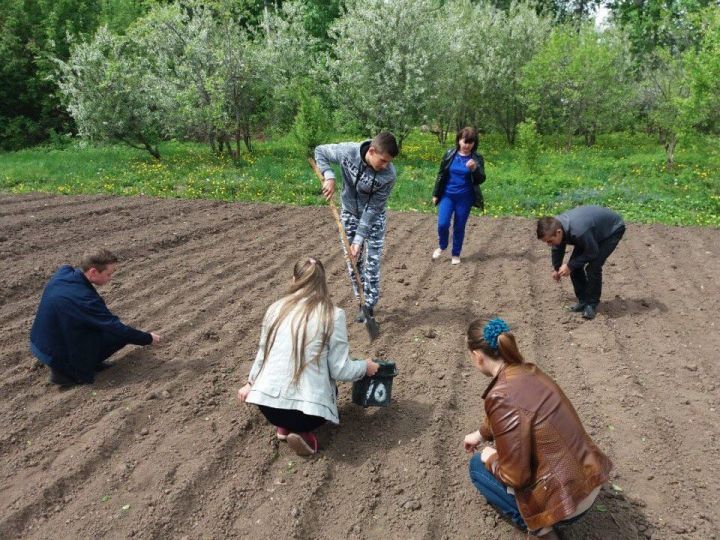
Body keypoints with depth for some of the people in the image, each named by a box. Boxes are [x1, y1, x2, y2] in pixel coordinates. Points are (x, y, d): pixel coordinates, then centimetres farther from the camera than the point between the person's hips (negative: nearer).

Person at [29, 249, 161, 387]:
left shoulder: (64, 271, -8)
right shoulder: (84, 299, -30)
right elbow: (117, 328, -22)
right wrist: (148, 338, -10)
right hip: (55, 354, -8)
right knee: (120, 334, -9)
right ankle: (67, 371, -2)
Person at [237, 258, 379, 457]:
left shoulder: (276, 308, 3)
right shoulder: (333, 315, -8)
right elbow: (340, 370, -6)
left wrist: (251, 383, 34)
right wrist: (365, 366, 15)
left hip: (267, 403, 4)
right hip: (307, 409, -4)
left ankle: (284, 426, 16)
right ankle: (302, 431, 4)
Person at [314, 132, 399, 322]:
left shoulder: (389, 175, -30)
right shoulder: (347, 151, -27)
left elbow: (373, 209, -25)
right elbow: (320, 151, -9)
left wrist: (360, 238, -26)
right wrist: (329, 176, -26)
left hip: (374, 218, -2)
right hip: (349, 214, 2)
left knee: (372, 262, -3)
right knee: (352, 259, 8)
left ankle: (369, 305, 11)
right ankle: (361, 300, 23)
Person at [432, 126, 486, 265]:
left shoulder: (477, 158, -4)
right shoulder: (449, 154, -2)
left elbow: (481, 180, -9)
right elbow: (441, 175, 5)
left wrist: (474, 169, -29)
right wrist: (435, 194, 5)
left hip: (465, 198, 0)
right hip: (447, 195, 1)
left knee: (459, 227, 7)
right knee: (442, 224, -10)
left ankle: (456, 254, 25)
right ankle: (442, 247, 19)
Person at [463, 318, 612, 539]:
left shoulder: (501, 396, -26)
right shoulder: (528, 371, 0)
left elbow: (516, 477, -21)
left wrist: (491, 459, 0)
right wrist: (481, 434, 37)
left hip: (566, 502, -7)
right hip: (590, 476, 7)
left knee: (478, 464, 12)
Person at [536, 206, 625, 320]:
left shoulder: (578, 231, -44)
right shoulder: (555, 226, -20)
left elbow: (592, 252, -27)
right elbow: (557, 248, 4)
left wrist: (570, 266, -22)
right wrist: (556, 268, 15)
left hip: (613, 229, -7)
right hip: (593, 230, 7)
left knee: (593, 267, -21)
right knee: (575, 266, -3)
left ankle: (592, 304, -4)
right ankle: (583, 301, 11)